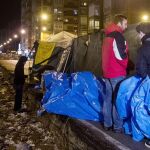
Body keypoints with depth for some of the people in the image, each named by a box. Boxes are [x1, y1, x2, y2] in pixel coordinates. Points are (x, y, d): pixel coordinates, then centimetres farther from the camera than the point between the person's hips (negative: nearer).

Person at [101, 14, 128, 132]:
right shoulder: (118, 36, -13)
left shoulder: (108, 36, 16)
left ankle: (107, 124, 20)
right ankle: (118, 126, 2)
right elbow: (120, 55, -20)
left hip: (107, 72, 9)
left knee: (108, 98, 12)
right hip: (117, 73, -9)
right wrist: (127, 65, -2)